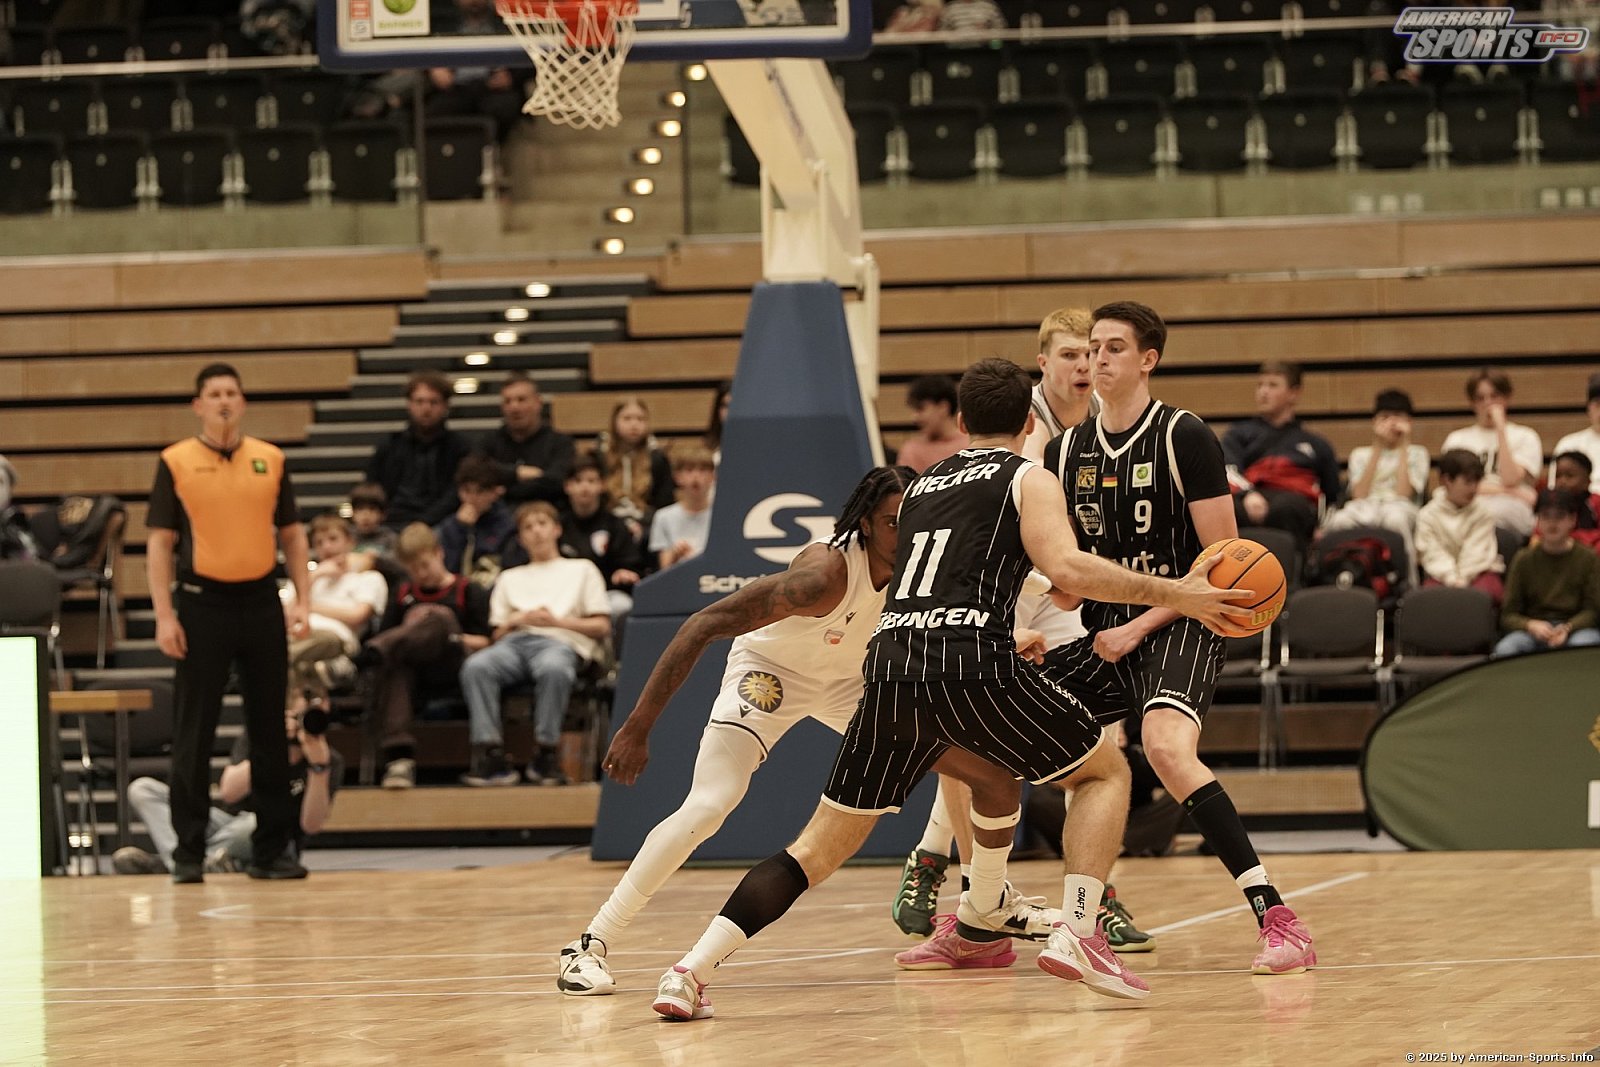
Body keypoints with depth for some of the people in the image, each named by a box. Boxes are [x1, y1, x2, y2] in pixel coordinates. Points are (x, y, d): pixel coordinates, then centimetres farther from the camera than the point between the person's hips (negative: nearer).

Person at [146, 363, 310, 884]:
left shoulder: (270, 460, 8)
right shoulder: (176, 463, 0)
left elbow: (291, 535, 12)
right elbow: (160, 542, -2)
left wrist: (302, 601, 2)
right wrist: (164, 615, -10)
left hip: (260, 602, 3)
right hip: (202, 602, -3)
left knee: (270, 729, 6)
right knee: (193, 733, -1)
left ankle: (271, 849, 13)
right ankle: (188, 852, 5)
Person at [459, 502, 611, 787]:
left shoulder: (581, 570, 26)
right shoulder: (511, 578, 36)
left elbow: (602, 627, 14)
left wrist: (557, 621, 0)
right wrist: (518, 620, 4)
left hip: (560, 641, -3)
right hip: (515, 642, 3)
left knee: (553, 669, -43)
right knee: (475, 666, -34)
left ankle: (547, 753, -33)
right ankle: (489, 754, -41)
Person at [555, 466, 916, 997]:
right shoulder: (824, 573, -38)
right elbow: (703, 626, -36)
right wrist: (638, 728, -37)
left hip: (850, 676, 6)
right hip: (770, 668, -6)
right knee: (708, 804, -22)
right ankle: (589, 947, -20)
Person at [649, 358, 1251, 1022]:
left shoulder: (921, 487, 30)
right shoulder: (1027, 480, 12)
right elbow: (1067, 568, -7)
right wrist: (1172, 595, -1)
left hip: (891, 667, 5)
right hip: (972, 663, -5)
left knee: (822, 847, 20)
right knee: (1107, 772, 15)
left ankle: (692, 971, 12)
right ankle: (1077, 936, -4)